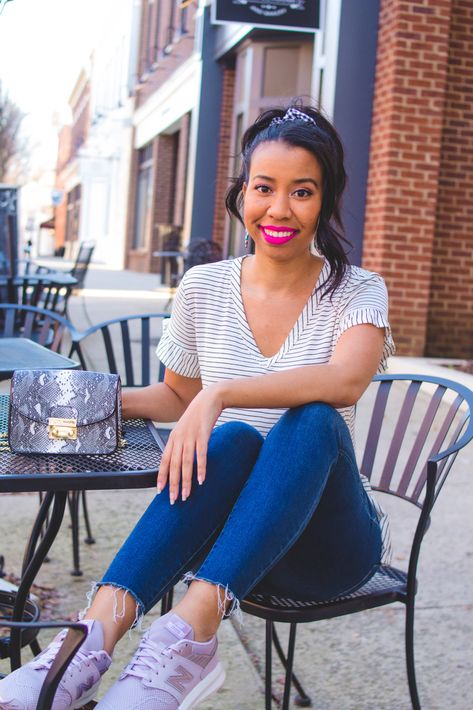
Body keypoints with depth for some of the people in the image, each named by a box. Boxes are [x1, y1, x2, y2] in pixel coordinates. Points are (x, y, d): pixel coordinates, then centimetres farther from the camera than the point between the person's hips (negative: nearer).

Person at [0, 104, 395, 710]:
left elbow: (345, 381, -27)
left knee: (312, 421, -33)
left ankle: (191, 626, -43)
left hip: (328, 541, -1)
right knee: (233, 439, -33)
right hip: (229, 536, 2)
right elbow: (178, 395, 18)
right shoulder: (204, 289, 5)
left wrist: (220, 394, -37)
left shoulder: (356, 292, -4)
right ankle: (99, 630, -44)